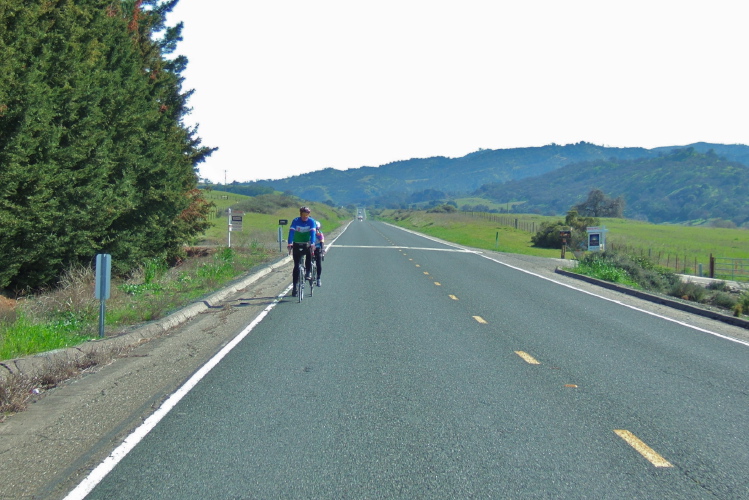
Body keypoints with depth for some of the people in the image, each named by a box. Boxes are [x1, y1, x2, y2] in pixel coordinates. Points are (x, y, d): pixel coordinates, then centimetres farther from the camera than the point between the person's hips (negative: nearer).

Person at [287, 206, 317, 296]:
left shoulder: (311, 221, -11)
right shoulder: (295, 221, -12)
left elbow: (313, 232, -23)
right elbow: (291, 232, -23)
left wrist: (312, 243, -40)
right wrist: (289, 243, -38)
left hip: (307, 244, 0)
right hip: (297, 245, 0)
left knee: (309, 253, -34)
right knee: (296, 266, -3)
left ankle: (308, 272, -19)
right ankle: (295, 286, 4)